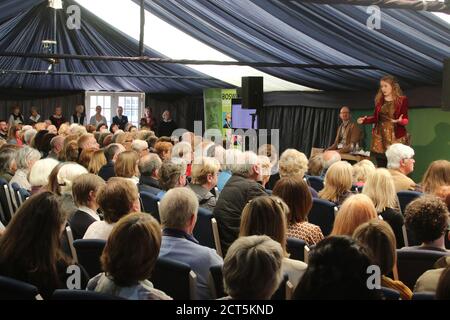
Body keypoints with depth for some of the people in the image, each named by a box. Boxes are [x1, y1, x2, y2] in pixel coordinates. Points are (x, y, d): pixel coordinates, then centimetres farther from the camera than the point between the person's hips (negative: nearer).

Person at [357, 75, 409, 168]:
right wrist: (364, 120, -1)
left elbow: (405, 119, -4)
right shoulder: (379, 100, 9)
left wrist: (400, 121, -25)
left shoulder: (402, 100, -3)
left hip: (396, 136, -4)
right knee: (380, 167, 5)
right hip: (380, 136, 4)